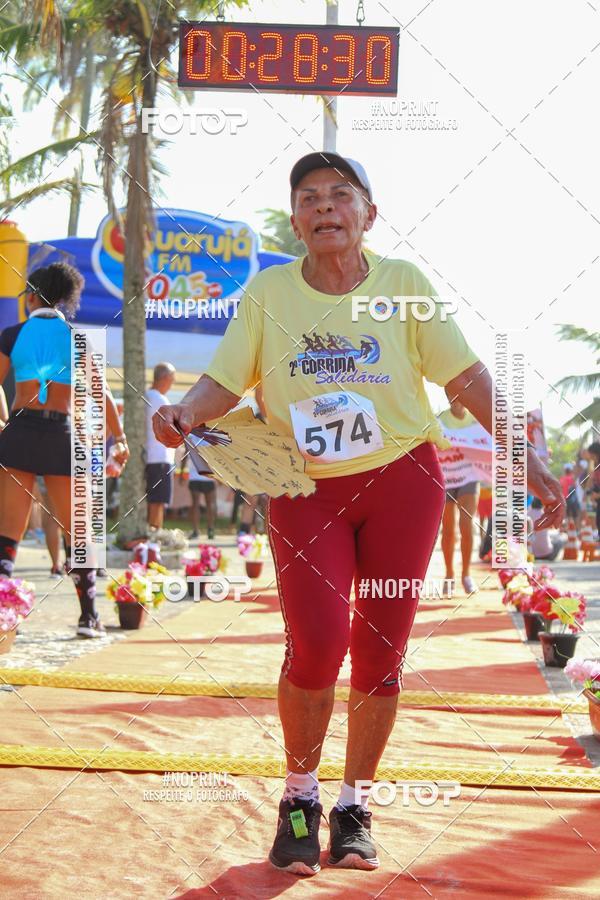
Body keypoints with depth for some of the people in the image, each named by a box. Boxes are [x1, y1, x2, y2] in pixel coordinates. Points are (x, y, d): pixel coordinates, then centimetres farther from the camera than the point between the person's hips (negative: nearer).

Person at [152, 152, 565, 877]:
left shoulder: (403, 284, 0)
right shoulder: (268, 293, 0)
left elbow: (465, 376, 1)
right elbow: (224, 380, -2)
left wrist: (524, 456, -4)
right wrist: (185, 414, -24)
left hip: (402, 479, 1)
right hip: (304, 490, -1)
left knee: (380, 652, 2)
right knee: (317, 643, -16)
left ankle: (354, 806, 21)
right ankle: (299, 797, 8)